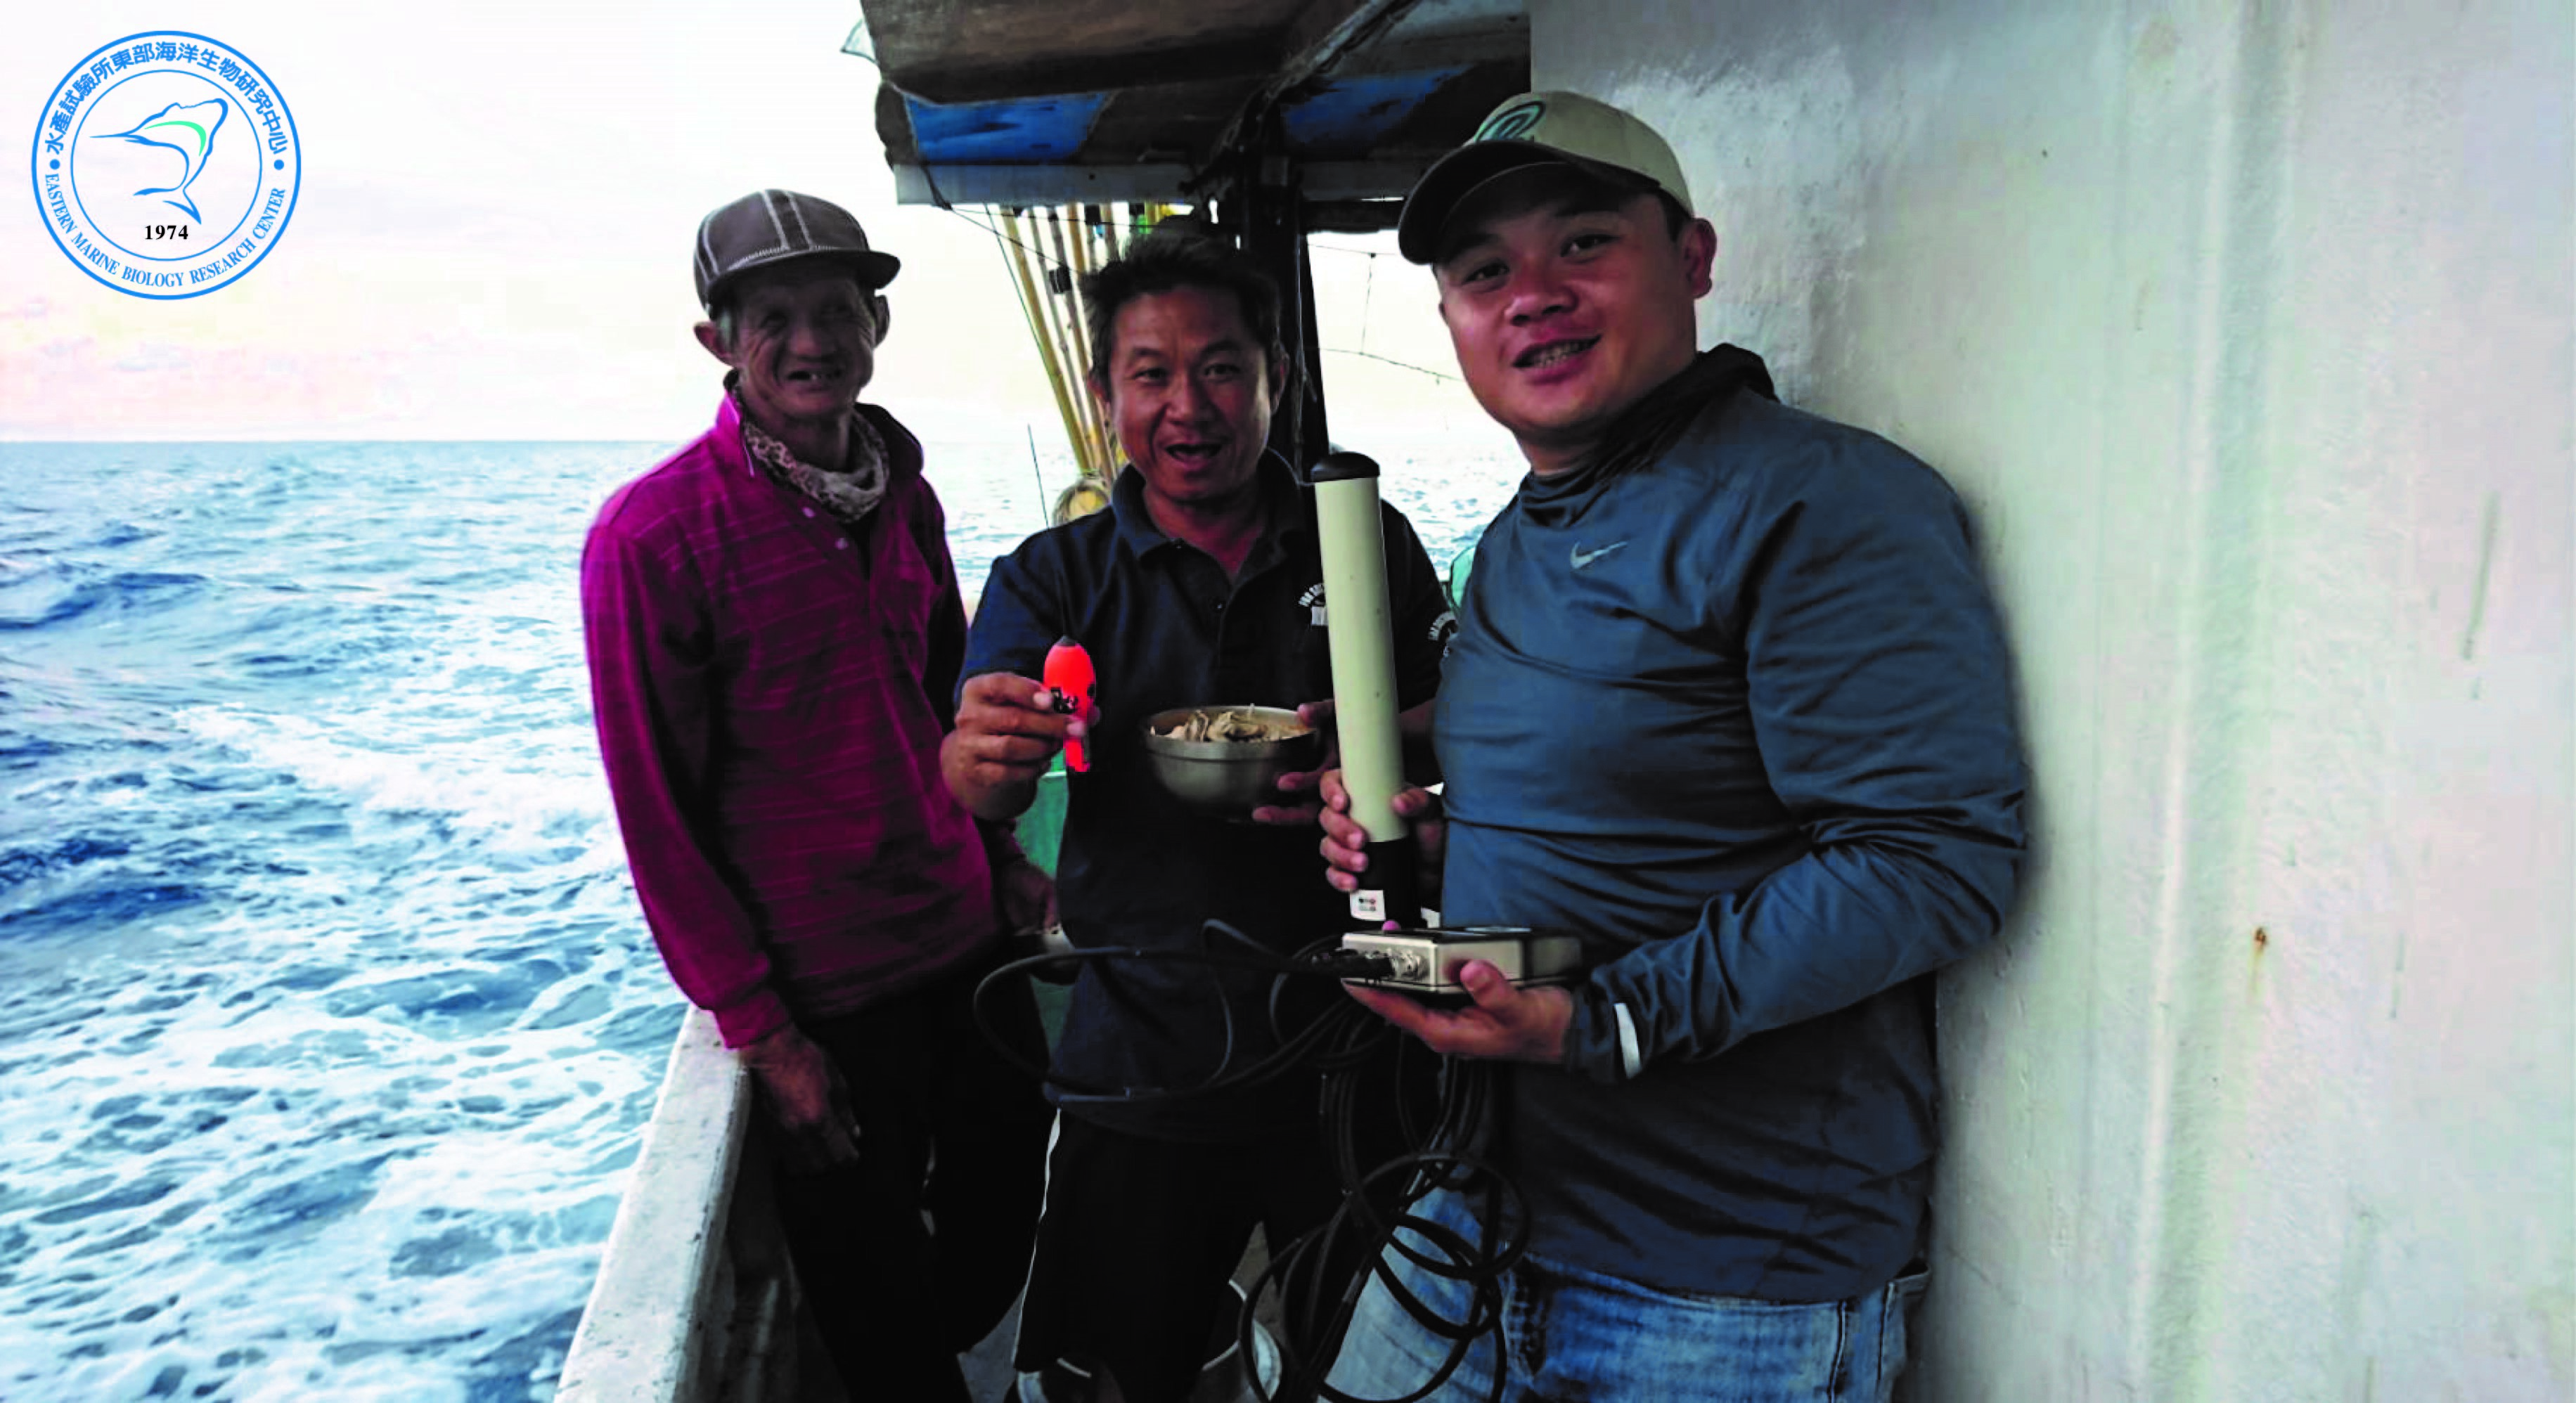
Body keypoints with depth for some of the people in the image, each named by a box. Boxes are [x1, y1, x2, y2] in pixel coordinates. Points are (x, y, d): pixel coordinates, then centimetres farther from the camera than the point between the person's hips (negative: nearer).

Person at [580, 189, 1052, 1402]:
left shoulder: (906, 496, 3)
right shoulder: (651, 536, -16)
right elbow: (656, 811, -14)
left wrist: (999, 855, 9)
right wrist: (760, 1030, -13)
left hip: (969, 941, 6)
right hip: (822, 995, -6)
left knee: (1000, 1229, 23)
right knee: (876, 1290, 14)